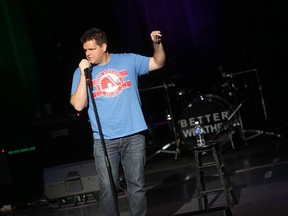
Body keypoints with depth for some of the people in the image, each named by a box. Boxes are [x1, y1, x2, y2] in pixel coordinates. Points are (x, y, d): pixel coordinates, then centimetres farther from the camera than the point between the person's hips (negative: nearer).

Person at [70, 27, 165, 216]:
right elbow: (78, 105, -4)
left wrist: (157, 44, -8)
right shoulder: (82, 72, 5)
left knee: (137, 185, 4)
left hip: (134, 136, 1)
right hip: (104, 140, 0)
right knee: (107, 188, -5)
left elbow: (158, 63, 10)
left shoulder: (128, 60, 8)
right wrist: (83, 75, -10)